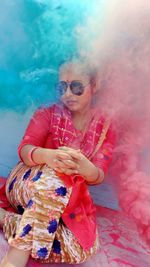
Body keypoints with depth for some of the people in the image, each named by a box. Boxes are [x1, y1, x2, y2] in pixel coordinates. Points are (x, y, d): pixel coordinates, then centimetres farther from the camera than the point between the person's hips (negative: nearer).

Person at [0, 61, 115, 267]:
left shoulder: (105, 128, 0)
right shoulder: (48, 113, -3)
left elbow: (98, 176, -10)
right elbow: (24, 150, -15)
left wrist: (87, 169, -37)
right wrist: (48, 156, -39)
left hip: (68, 197, 2)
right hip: (26, 183, -1)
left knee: (81, 249, -27)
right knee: (57, 175, -37)